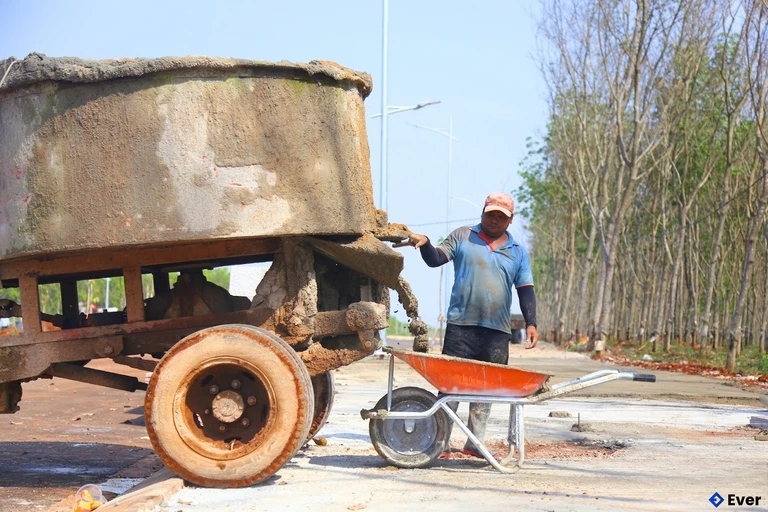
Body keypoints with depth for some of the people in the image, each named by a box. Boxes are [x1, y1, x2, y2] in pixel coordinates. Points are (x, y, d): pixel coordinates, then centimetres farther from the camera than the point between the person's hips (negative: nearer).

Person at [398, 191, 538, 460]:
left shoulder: (518, 252, 14)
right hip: (461, 326, -2)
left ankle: (475, 442, 15)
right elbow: (436, 259, 1)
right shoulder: (463, 236, 9)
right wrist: (424, 243, -20)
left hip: (497, 331, 3)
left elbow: (525, 290, 10)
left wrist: (530, 322, -1)